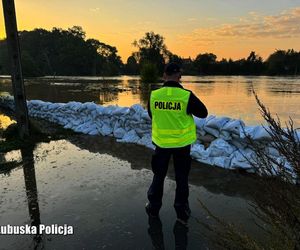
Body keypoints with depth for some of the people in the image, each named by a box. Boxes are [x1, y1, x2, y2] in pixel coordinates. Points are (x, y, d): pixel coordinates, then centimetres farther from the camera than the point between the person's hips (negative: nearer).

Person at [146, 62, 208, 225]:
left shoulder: (154, 95, -9)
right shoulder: (186, 96, -18)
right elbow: (203, 113, -5)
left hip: (161, 142, 2)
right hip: (182, 142, -2)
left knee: (158, 175, 19)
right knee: (181, 178, 14)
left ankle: (153, 208, 33)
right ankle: (182, 212, 27)